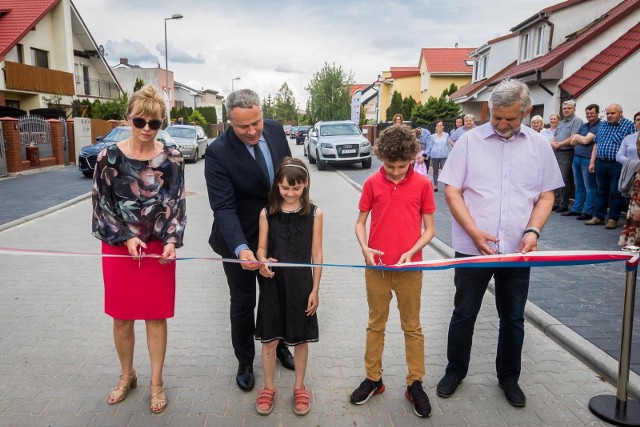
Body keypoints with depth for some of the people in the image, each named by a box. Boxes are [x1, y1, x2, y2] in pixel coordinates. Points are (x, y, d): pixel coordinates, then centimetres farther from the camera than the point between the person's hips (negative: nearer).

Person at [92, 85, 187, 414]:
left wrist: (171, 242, -19)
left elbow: (176, 204, -5)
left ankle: (156, 383, 26)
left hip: (159, 248, 0)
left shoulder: (172, 159, -4)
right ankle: (127, 376, 35)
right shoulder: (109, 157, -5)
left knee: (156, 316, 9)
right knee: (122, 317, 12)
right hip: (118, 247, 1)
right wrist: (126, 238, -14)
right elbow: (102, 204, -3)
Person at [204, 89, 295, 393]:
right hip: (239, 239, -4)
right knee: (243, 303, 12)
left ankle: (278, 345, 46)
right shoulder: (218, 153, -25)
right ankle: (245, 362, 34)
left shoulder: (275, 130, -9)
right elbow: (223, 207, -29)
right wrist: (240, 249, -43)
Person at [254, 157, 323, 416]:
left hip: (301, 284, -1)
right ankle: (268, 388, 31)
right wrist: (263, 263, -21)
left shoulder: (314, 213, -4)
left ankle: (299, 387, 33)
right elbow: (261, 249, 2)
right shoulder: (267, 213, -2)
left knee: (301, 338, 13)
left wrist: (315, 289, -2)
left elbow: (316, 254, -1)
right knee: (269, 338, 10)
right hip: (273, 284, 1)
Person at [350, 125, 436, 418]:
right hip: (376, 267, 1)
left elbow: (429, 228, -2)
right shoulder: (372, 183, -3)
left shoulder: (423, 185, -6)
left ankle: (415, 384, 26)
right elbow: (360, 222, 4)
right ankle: (373, 379, 30)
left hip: (409, 268, -1)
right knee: (376, 324, 15)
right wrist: (365, 247, -14)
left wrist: (411, 252, -17)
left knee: (412, 327, 12)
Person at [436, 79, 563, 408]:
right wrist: (475, 232, -16)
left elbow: (546, 196, 8)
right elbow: (452, 191, -6)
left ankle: (508, 377, 34)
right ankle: (455, 371, 31)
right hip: (472, 247, -2)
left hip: (517, 250, 2)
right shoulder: (470, 141, -4)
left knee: (513, 318, 15)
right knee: (464, 314, 11)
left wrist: (533, 230, -10)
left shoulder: (539, 146, 3)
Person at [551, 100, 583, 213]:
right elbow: (554, 136, 18)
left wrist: (559, 144, -11)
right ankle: (556, 202, 16)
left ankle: (564, 205, -1)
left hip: (567, 153, -8)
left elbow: (573, 138, -15)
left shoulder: (577, 121, -4)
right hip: (556, 153, 8)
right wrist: (552, 142, -4)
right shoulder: (561, 122, 22)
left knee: (564, 180, -7)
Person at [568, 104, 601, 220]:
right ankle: (576, 209, 21)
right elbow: (573, 142, 14)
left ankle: (588, 212, 0)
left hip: (587, 159, -8)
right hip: (576, 158, 8)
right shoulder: (583, 126, 17)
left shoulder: (599, 126, -8)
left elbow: (586, 140, -15)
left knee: (589, 186, -2)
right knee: (578, 186, 14)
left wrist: (577, 136, 5)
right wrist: (582, 139, -4)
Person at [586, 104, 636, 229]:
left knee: (615, 193, 2)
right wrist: (592, 162, 8)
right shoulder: (602, 125, 13)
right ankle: (598, 217, 17)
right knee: (601, 191, 11)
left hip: (617, 165, -5)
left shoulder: (628, 125, -3)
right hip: (601, 163, 5)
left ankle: (613, 219, 9)